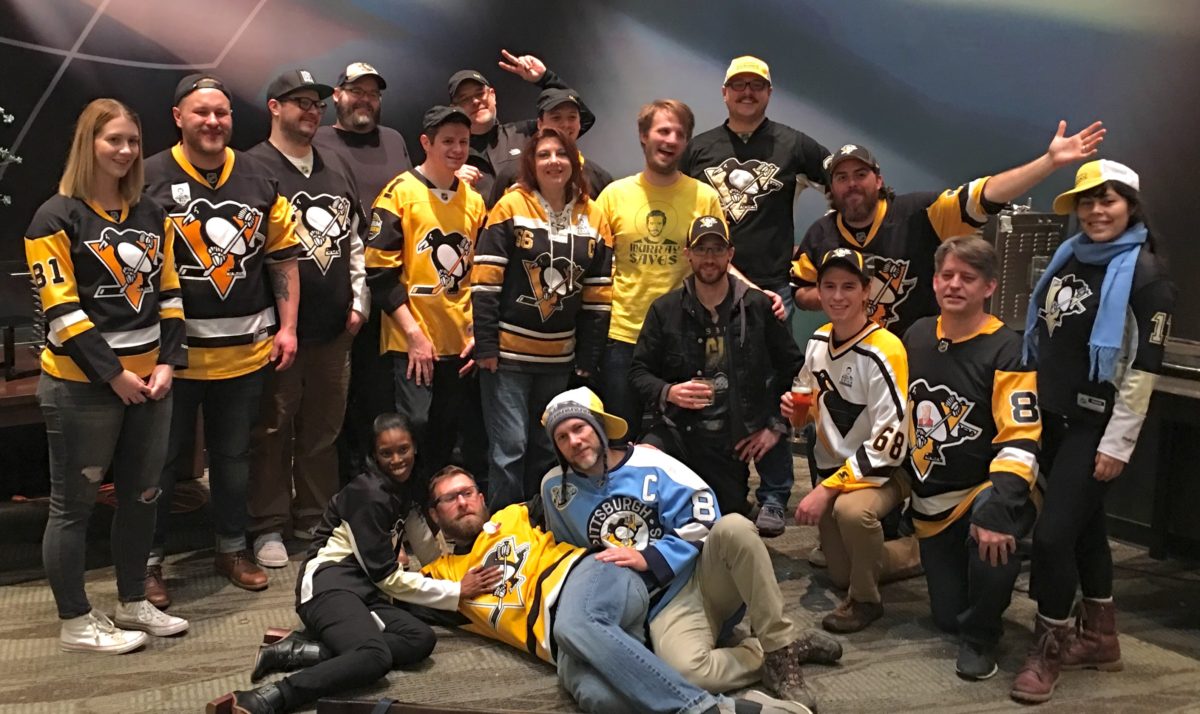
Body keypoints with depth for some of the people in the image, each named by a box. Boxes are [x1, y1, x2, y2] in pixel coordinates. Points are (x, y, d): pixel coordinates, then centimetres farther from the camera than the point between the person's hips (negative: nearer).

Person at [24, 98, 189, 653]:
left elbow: (168, 292, 13)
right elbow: (60, 309, -14)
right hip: (82, 385, -6)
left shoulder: (151, 216, 11)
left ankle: (132, 603, 29)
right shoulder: (57, 218, -8)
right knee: (74, 504, 3)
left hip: (148, 381, 7)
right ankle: (75, 623, 14)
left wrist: (167, 362, 1)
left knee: (141, 496, 14)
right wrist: (112, 375, -16)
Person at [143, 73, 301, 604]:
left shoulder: (259, 181, 7)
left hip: (246, 349, 4)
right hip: (174, 349, -3)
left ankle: (232, 547, 30)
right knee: (163, 458, 6)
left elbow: (283, 256, 12)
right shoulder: (150, 179, -5)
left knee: (234, 454, 15)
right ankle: (148, 560, 18)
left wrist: (287, 327, 5)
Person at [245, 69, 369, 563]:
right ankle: (269, 527, 14)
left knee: (324, 428, 13)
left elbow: (354, 239, 20)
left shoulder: (335, 167, 15)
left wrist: (359, 300, 12)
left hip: (335, 325, 6)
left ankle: (316, 518, 25)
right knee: (273, 430, 3)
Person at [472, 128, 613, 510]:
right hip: (508, 352, -4)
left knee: (548, 449, 14)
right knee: (510, 448, -5)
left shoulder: (591, 216, 6)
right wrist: (486, 346, -13)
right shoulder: (511, 207, -6)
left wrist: (587, 360, 6)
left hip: (560, 357, 5)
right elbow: (485, 280, -9)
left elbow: (598, 294, 8)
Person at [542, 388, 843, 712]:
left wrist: (649, 558, -15)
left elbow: (703, 516, -7)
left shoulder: (649, 464, -3)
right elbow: (566, 548, 24)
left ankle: (781, 648, -19)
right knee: (686, 670, -35)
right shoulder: (556, 487, 4)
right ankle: (767, 658, -8)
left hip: (705, 574, 1)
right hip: (664, 604, -1)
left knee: (733, 527, -34)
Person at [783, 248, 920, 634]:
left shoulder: (883, 351, -23)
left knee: (852, 510, -39)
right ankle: (916, 551, 35)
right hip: (834, 468, 8)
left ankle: (865, 599, -13)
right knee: (841, 573, 11)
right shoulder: (818, 340, 1)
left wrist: (828, 489, -25)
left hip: (884, 470, -7)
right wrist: (797, 408, -8)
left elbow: (889, 443, -26)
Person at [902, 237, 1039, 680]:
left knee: (994, 540, -38)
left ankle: (980, 635, -12)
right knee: (947, 617, 6)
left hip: (985, 491, -5)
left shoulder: (1006, 351, -14)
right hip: (932, 503, 5)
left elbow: (1020, 440, -23)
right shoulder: (916, 336, 5)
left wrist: (997, 510, -35)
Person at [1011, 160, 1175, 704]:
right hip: (1052, 413, 7)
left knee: (1052, 532, -9)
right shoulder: (1069, 256, 10)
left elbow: (1144, 367, -14)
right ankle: (1100, 636, 29)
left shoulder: (1145, 272, -10)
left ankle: (1050, 645, 7)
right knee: (1084, 524, 16)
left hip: (1095, 423, -7)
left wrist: (1118, 442, -17)